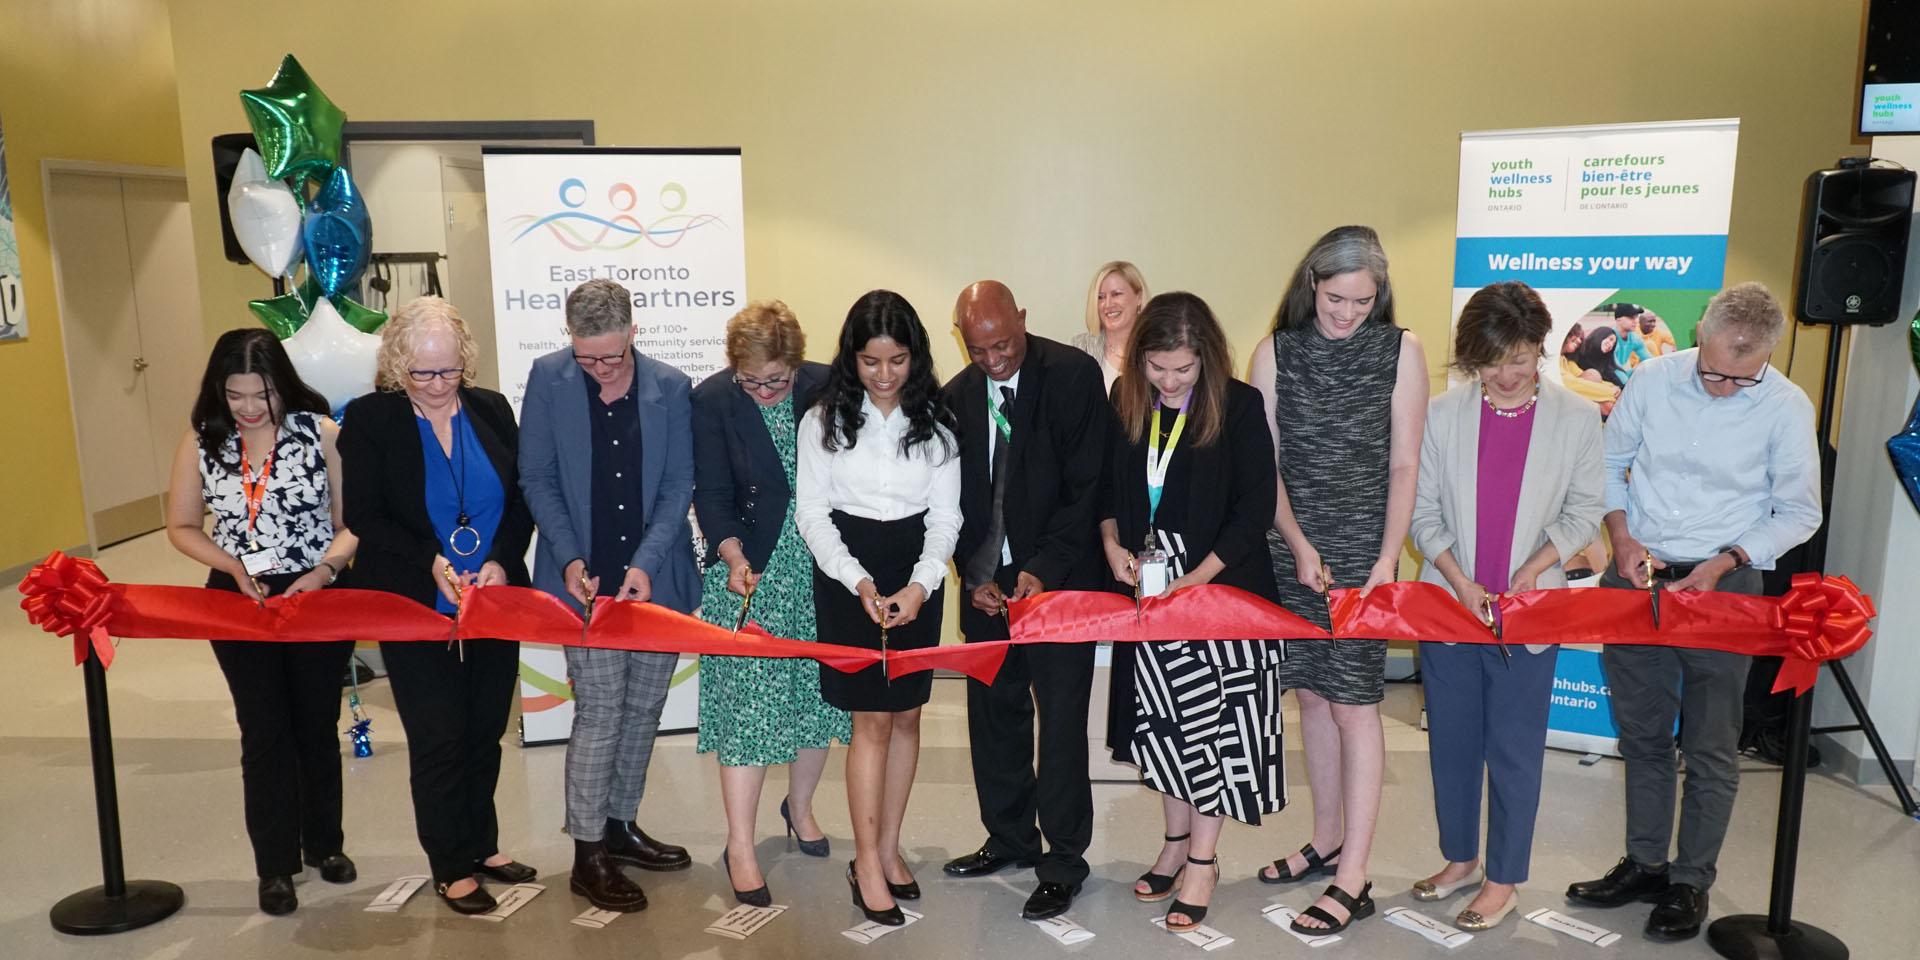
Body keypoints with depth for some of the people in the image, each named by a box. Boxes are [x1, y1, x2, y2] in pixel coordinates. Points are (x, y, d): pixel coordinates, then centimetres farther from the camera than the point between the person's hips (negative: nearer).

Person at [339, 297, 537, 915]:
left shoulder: (491, 410, 1)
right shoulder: (369, 419, -6)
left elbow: (521, 498, 4)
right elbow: (363, 515, -7)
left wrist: (501, 560, -13)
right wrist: (431, 563, -19)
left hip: (494, 604, 3)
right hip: (415, 608, -3)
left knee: (485, 731, 13)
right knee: (439, 738, 3)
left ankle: (482, 844, 31)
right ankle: (452, 866, 20)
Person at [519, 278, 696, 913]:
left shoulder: (670, 388, -2)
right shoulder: (548, 379, -4)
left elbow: (678, 486, -2)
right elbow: (537, 479, -1)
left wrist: (646, 564, -13)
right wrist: (570, 560, -11)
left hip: (655, 578, 3)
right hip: (586, 578, -2)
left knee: (644, 706, 12)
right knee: (600, 710, -2)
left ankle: (620, 825, 30)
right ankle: (588, 854, 12)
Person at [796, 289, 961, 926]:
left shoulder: (935, 421, 1)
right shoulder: (824, 419, -3)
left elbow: (945, 516, 0)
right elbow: (812, 512, -3)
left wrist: (921, 585, -16)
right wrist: (858, 581, -16)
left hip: (917, 579, 3)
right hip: (848, 577, -2)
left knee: (906, 716, 9)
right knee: (872, 721, -2)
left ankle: (888, 847, 24)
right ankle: (867, 864, 10)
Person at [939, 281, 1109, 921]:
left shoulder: (1074, 375, -10)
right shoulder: (956, 397, 5)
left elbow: (1087, 484, -12)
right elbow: (956, 499, 10)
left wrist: (1043, 570, -16)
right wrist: (973, 576, -2)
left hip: (1058, 579, -5)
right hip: (987, 581, 5)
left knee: (1061, 721, 0)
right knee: (993, 713, 12)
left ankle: (1064, 862, 13)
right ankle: (1010, 838, 30)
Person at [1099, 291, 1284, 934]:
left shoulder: (1239, 406, -12)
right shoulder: (1125, 402, 0)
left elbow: (1255, 508, -12)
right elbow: (1109, 484, 11)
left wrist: (1196, 578, -18)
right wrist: (1112, 544, -7)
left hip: (1221, 585, -4)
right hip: (1150, 585, 4)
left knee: (1214, 719, 3)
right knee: (1161, 718, 11)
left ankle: (1203, 859, 17)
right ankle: (1175, 842, 29)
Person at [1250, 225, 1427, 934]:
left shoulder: (1399, 352, -3)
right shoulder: (1276, 354, 1)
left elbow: (1404, 465, -3)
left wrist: (1387, 558, -9)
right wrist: (1299, 544, -7)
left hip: (1363, 553, -2)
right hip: (1295, 551, 3)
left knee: (1353, 704, -2)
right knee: (1312, 695, 11)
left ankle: (1352, 878, 5)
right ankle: (1326, 841, 27)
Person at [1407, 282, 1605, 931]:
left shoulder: (1576, 418, -2)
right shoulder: (1442, 414, -2)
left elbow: (1584, 511, 2)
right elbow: (1422, 510, 1)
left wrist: (1533, 567, -12)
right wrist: (1459, 579, -11)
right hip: (1448, 603, 2)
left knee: (1515, 749, 5)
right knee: (1451, 740, 12)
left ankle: (1504, 880, 21)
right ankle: (1460, 858, 31)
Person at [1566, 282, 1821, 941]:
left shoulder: (1787, 408, -10)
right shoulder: (1653, 380, -5)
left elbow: (1799, 512, -1)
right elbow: (1610, 463, 7)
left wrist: (1723, 562, -13)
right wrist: (1622, 537, -6)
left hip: (1722, 587, -2)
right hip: (1636, 576, 3)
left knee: (1709, 748, 6)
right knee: (1641, 735, 13)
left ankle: (1691, 882, 21)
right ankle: (1644, 863, 28)